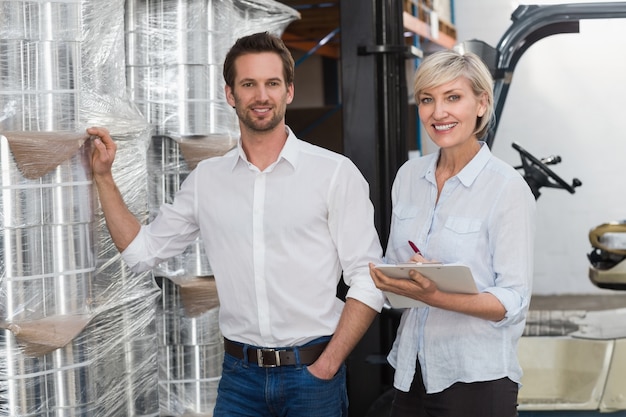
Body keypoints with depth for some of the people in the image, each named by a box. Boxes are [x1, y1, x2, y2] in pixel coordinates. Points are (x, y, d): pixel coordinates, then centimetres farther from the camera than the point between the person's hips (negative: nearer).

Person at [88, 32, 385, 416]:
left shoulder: (336, 172, -6)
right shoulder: (206, 179, 6)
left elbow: (367, 281, -7)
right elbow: (142, 251, 10)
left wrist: (326, 367, -12)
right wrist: (104, 177, 3)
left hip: (313, 373, -3)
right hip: (240, 373, 3)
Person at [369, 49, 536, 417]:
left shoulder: (508, 189, -12)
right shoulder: (409, 176, 5)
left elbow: (513, 303, -14)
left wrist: (434, 296, -27)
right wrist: (390, 281, -7)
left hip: (478, 380, -5)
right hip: (412, 370, 5)